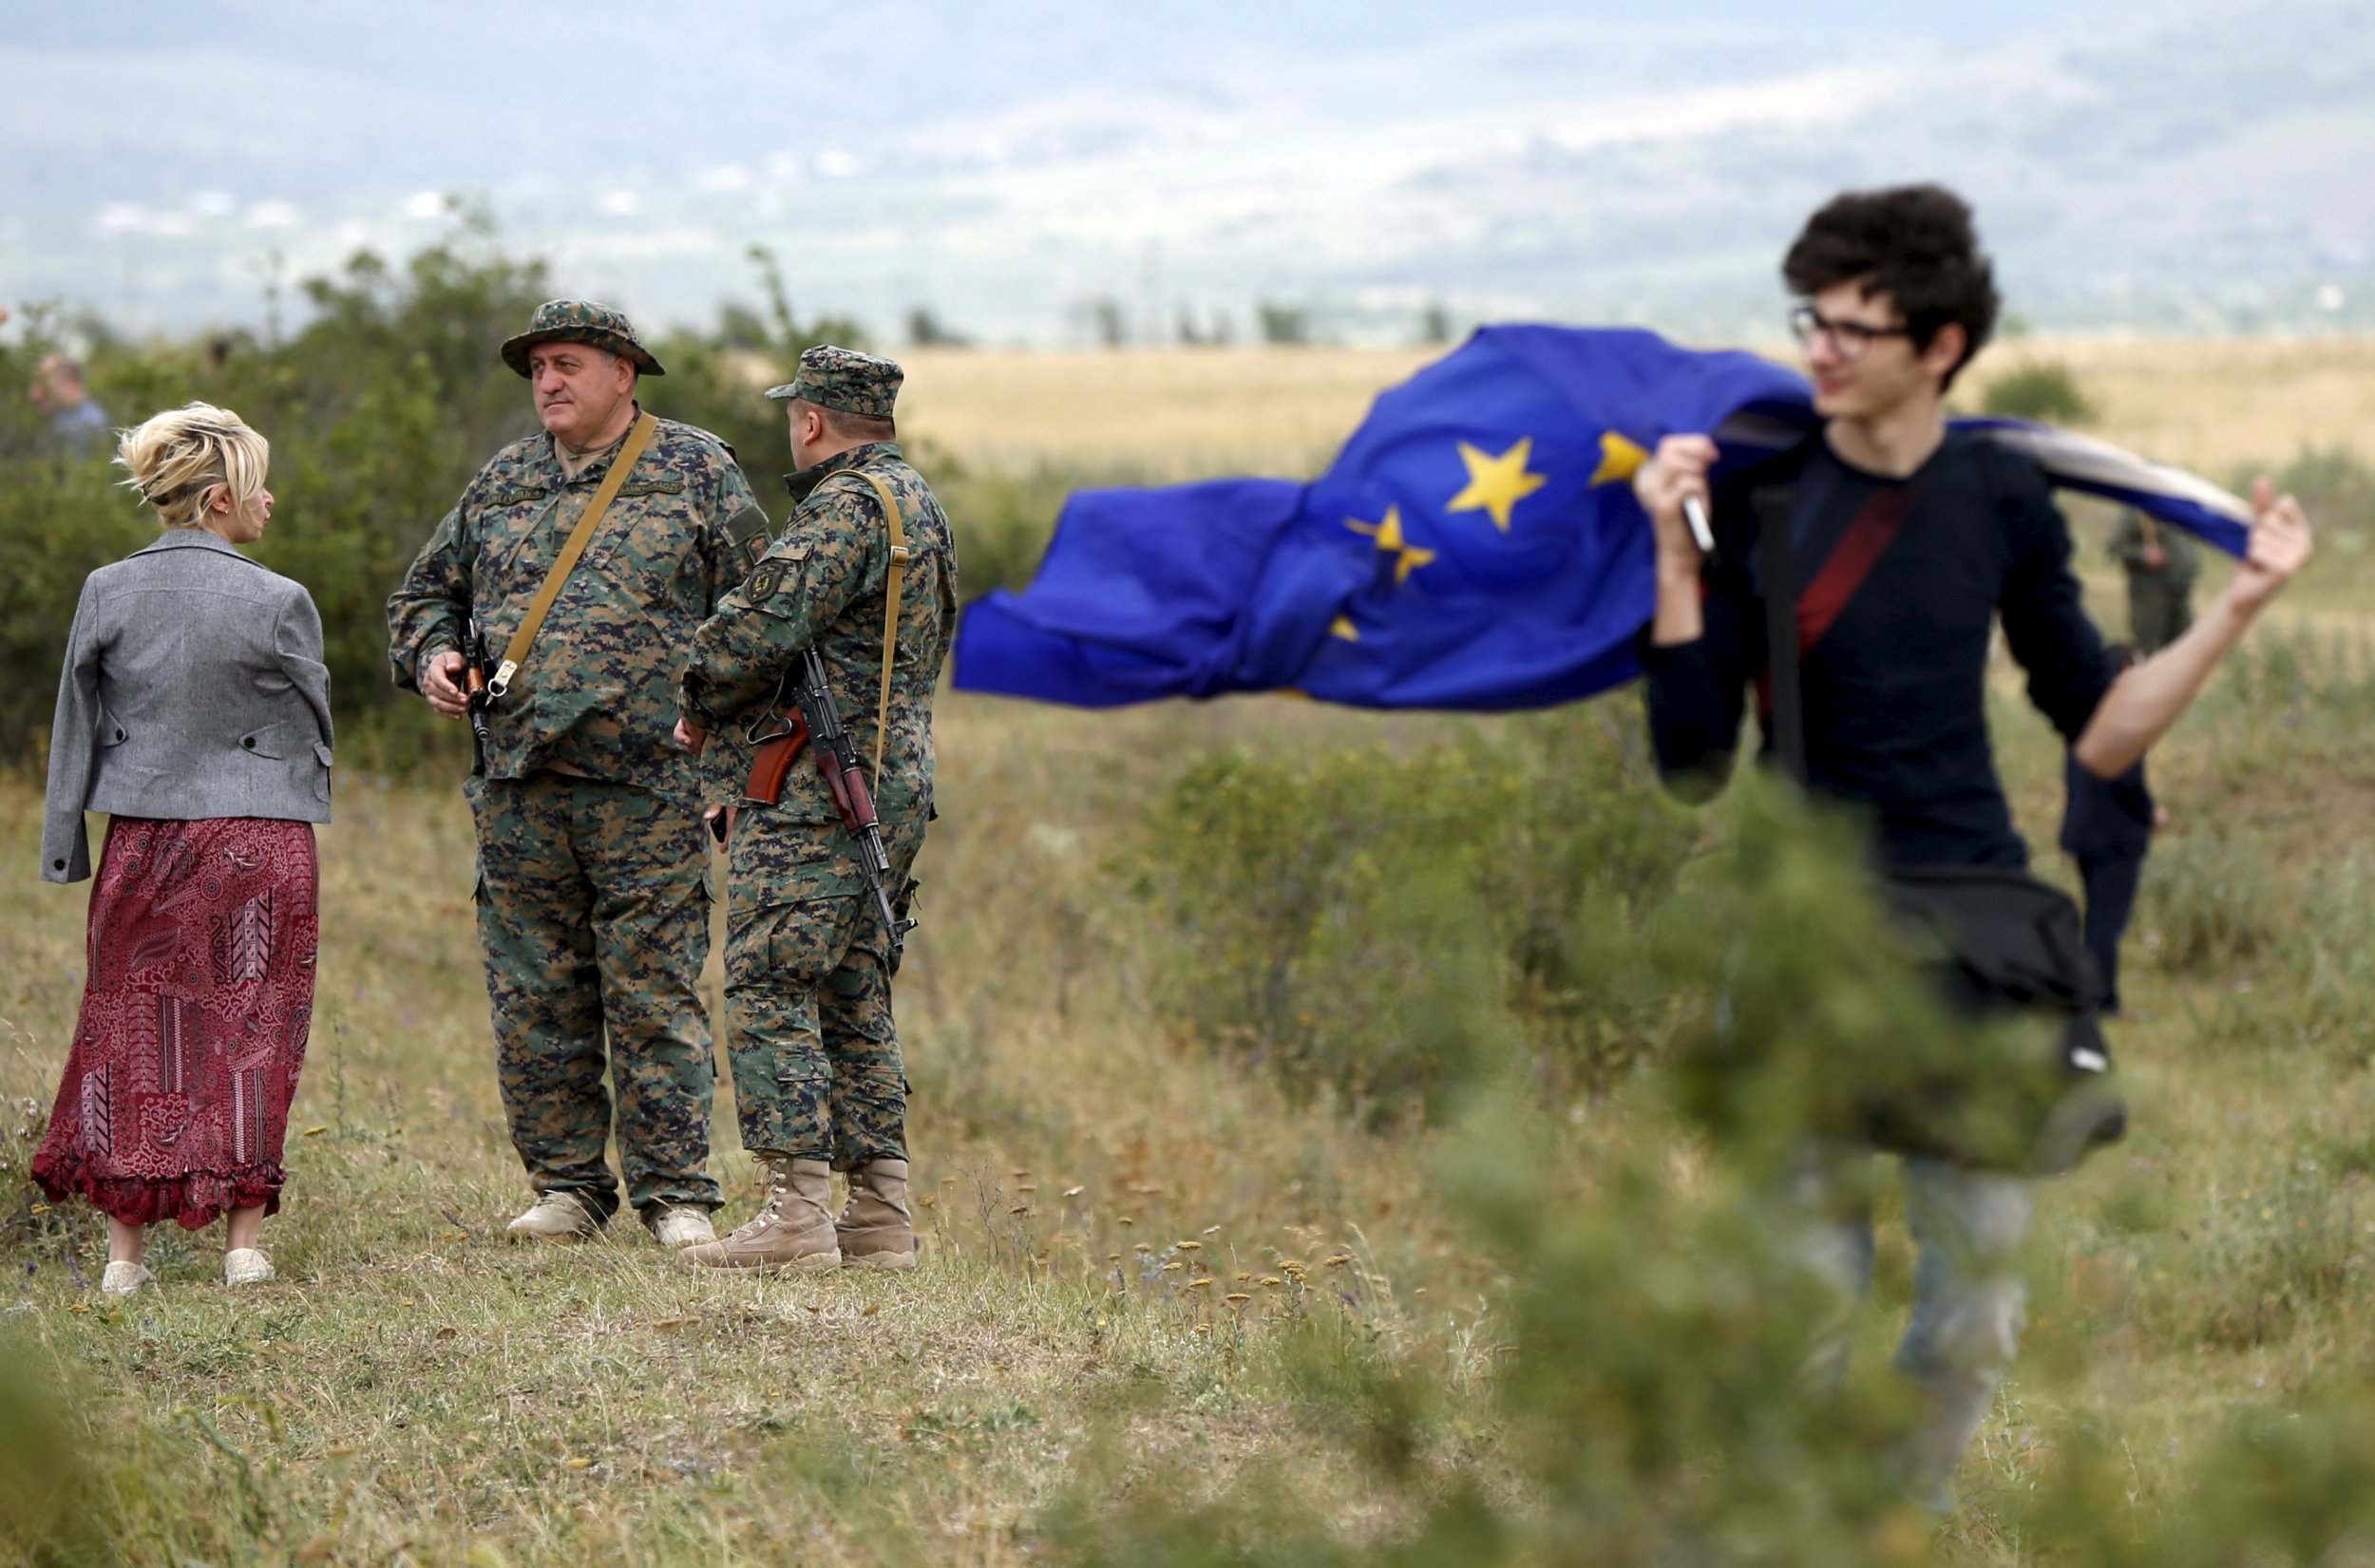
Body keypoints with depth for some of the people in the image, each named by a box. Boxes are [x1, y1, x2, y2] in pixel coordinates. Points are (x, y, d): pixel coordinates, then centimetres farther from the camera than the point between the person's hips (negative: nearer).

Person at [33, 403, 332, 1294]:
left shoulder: (107, 594, -1)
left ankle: (125, 1250, 6)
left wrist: (66, 851, 11)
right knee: (248, 1036, 6)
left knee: (131, 1036, 8)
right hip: (261, 841, -2)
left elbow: (77, 730, 4)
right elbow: (315, 726, 2)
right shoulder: (277, 603, -9)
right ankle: (243, 1243, 5)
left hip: (143, 839, 2)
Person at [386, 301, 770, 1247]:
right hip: (519, 784, 4)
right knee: (534, 997, 5)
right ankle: (566, 1186, 13)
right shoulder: (500, 484, 16)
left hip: (646, 787, -4)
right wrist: (432, 655, 5)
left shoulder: (698, 473, 6)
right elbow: (426, 592, 27)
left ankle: (675, 1194, -1)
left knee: (654, 993, -5)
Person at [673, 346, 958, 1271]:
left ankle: (796, 1216, -13)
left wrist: (703, 707, -2)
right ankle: (880, 1218, 12)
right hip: (898, 779, 10)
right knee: (854, 1003, 13)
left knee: (770, 996, -9)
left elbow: (761, 626, -22)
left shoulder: (847, 505, -13)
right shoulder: (921, 507, 18)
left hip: (818, 793, -10)